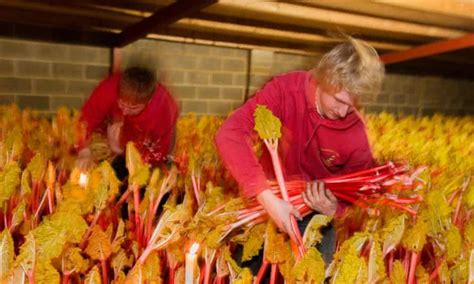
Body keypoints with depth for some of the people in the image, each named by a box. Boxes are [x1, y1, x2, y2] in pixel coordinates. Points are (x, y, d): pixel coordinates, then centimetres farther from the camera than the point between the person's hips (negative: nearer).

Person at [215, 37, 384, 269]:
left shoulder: (356, 135, -20)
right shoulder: (285, 89, -24)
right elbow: (230, 134, -35)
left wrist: (333, 209, -28)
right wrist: (268, 198, -41)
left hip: (315, 218, 0)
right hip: (267, 202, 0)